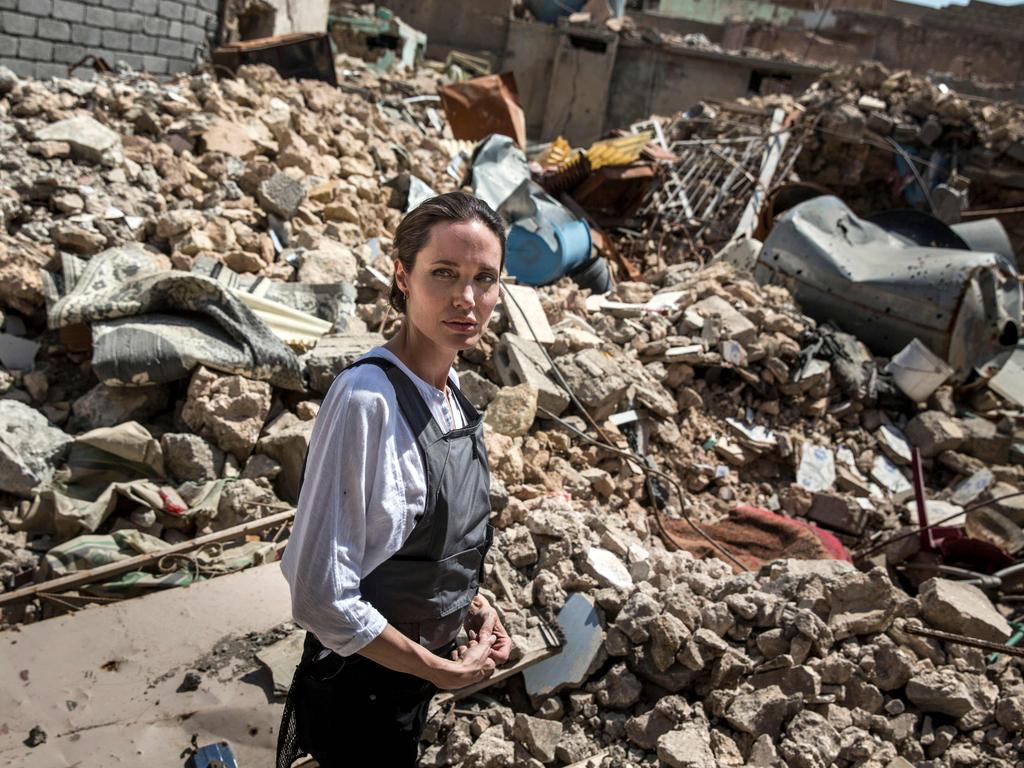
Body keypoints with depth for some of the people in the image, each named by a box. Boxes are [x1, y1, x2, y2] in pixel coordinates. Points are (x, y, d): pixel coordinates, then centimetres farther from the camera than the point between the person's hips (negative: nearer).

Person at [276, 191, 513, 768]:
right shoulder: (368, 401, -30)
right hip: (362, 684, -7)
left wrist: (473, 603, -1)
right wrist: (441, 669, -18)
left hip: (417, 665, 7)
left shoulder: (449, 391, -5)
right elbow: (322, 596, -29)